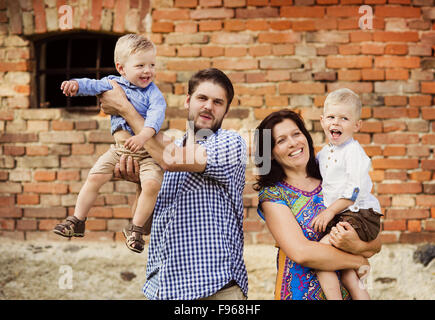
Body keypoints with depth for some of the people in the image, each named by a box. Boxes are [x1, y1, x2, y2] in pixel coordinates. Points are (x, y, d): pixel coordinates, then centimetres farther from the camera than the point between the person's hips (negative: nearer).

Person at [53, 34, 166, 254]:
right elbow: (94, 85, -9)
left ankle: (136, 228, -4)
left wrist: (143, 135, -39)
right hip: (119, 148, 3)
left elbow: (157, 114, -21)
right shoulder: (113, 84, 4)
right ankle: (77, 221, 6)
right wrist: (76, 84, -33)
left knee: (152, 184, -22)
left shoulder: (152, 92, -6)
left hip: (147, 151, -3)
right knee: (95, 177, -8)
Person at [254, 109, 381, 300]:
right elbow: (300, 252, -20)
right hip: (300, 293, -3)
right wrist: (358, 261, -12)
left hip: (346, 291, 3)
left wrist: (357, 246, -19)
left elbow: (376, 244, 2)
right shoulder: (272, 195, -8)